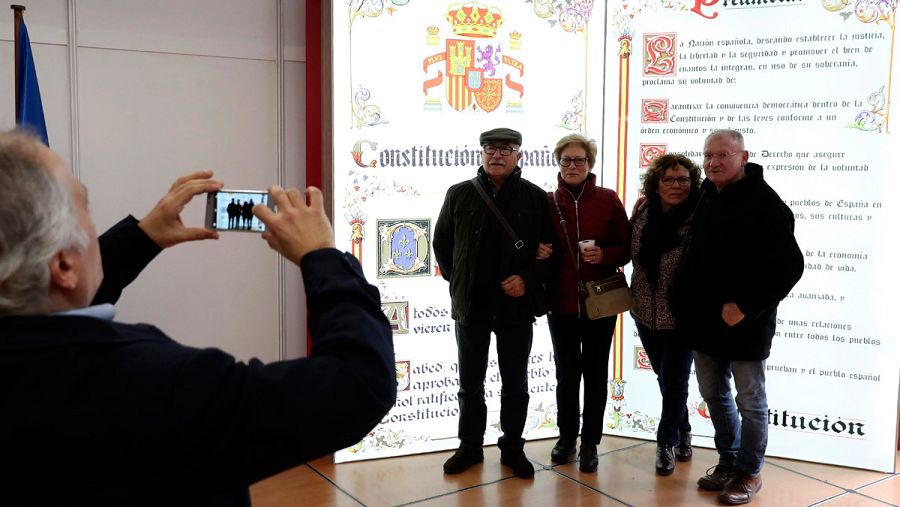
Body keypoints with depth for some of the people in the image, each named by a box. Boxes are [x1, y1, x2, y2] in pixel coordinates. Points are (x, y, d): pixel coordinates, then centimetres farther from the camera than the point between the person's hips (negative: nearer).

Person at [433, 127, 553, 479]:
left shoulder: (536, 198, -2)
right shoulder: (459, 195, 3)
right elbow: (442, 242, 12)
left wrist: (528, 279, -13)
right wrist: (455, 280, 5)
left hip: (516, 306, -1)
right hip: (470, 305, 1)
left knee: (515, 383, 11)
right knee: (470, 383, 12)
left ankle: (512, 448, 26)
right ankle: (470, 447, 27)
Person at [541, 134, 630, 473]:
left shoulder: (608, 200, -3)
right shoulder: (547, 202, 1)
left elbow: (626, 248, 0)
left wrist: (604, 255, -19)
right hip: (561, 302, 1)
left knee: (595, 374, 8)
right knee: (566, 373, 12)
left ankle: (590, 443, 21)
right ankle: (566, 437, 27)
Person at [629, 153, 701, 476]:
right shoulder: (643, 214, 1)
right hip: (646, 312, 5)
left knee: (674, 380, 5)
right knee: (665, 376, 18)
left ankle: (667, 442, 25)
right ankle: (683, 432, 39)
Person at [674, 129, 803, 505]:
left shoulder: (765, 203, -15)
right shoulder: (706, 194, 6)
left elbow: (789, 266, -19)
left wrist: (745, 307, -21)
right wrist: (686, 306, 11)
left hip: (745, 323, -7)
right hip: (704, 320, 7)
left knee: (750, 402, 8)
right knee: (714, 395, 17)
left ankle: (749, 473, 25)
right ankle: (728, 462, 34)